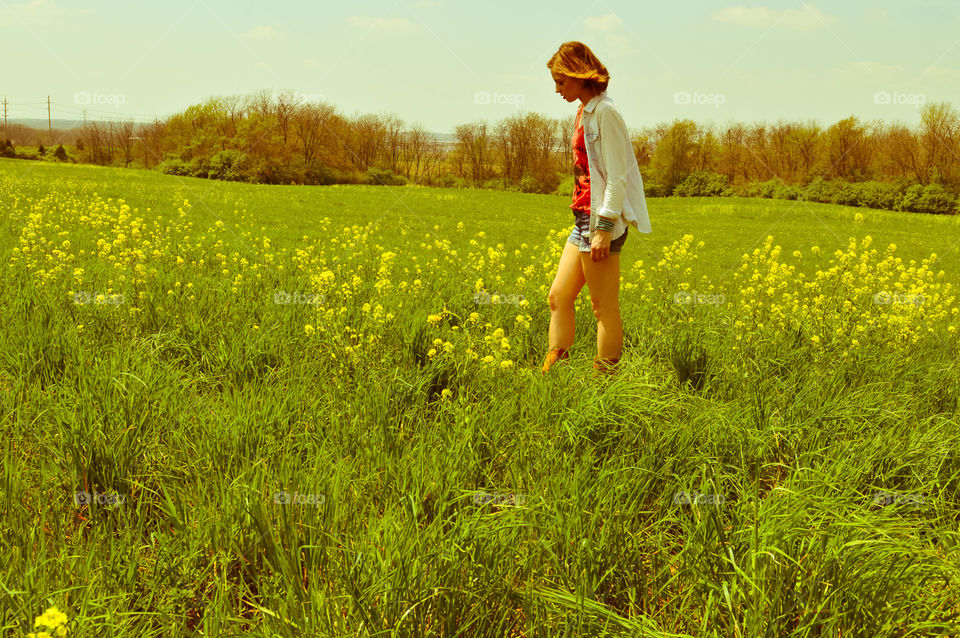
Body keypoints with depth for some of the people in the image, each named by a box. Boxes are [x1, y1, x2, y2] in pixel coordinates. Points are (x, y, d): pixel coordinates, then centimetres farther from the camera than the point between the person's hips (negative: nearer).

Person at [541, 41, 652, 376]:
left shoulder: (604, 112, -13)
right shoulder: (584, 112, 16)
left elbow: (617, 176, -17)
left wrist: (604, 228, -20)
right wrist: (580, 207, 19)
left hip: (604, 220, -10)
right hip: (585, 217, 10)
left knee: (604, 307, -2)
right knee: (558, 297, 9)